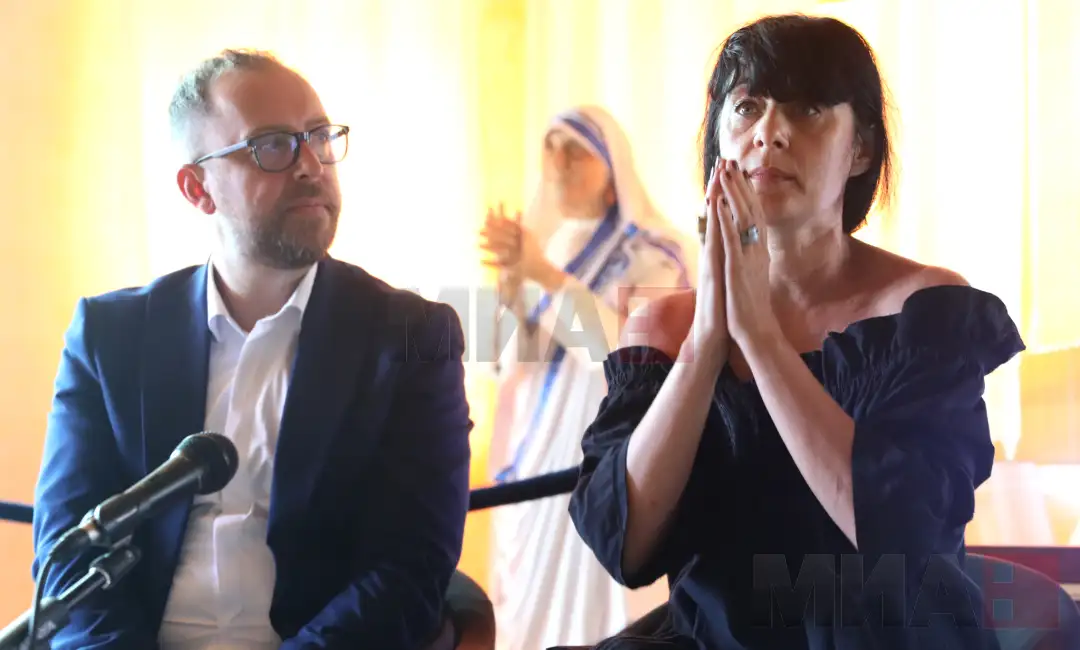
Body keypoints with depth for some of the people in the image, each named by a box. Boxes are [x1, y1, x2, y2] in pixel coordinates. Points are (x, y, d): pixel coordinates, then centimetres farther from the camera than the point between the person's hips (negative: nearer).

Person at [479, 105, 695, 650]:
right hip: (539, 461, 6)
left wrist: (548, 278, -25)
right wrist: (512, 286, -11)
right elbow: (515, 365, 8)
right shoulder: (545, 243, 11)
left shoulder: (651, 253, -8)